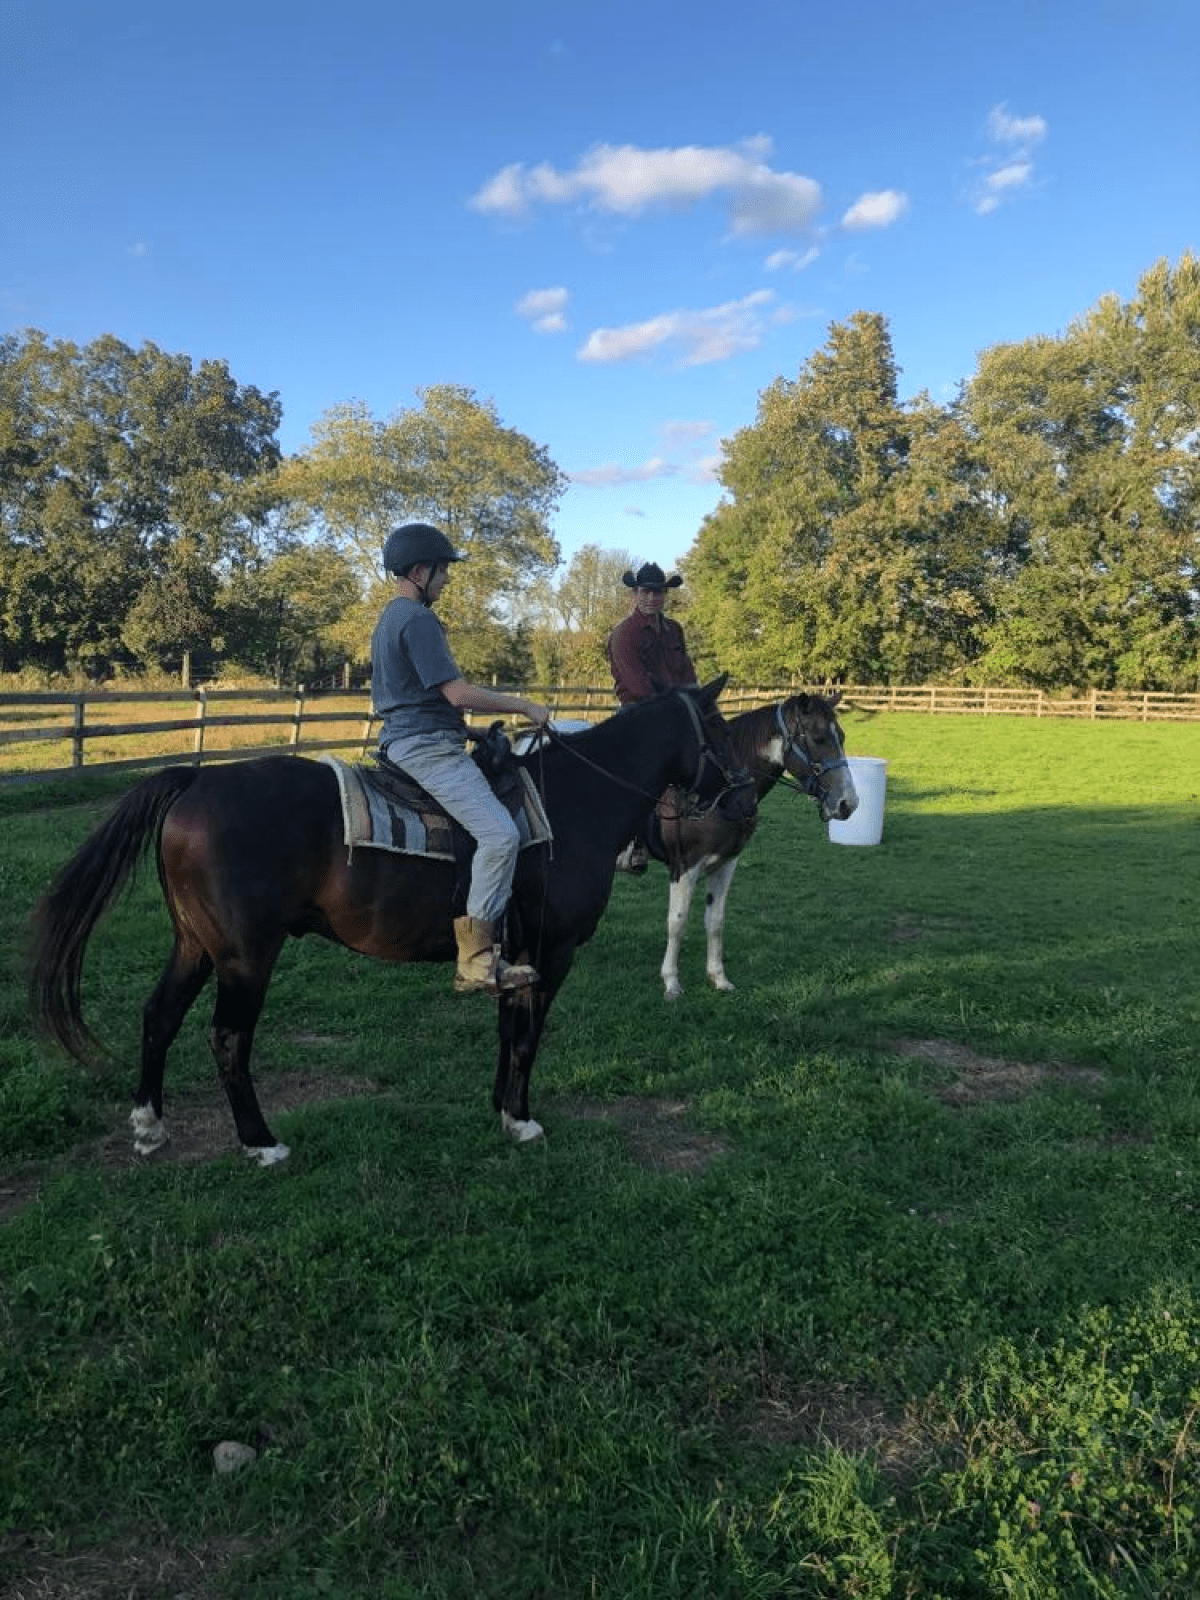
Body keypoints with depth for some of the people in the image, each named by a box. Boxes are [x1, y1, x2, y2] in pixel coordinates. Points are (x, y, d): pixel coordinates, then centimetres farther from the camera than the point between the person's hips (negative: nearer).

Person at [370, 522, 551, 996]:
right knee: (500, 833, -22)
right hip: (427, 747, -12)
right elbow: (458, 692, -21)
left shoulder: (390, 617, 20)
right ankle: (476, 960, -20)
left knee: (496, 831, 18)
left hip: (402, 740, 12)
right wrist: (524, 706, -11)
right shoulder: (417, 620, -14)